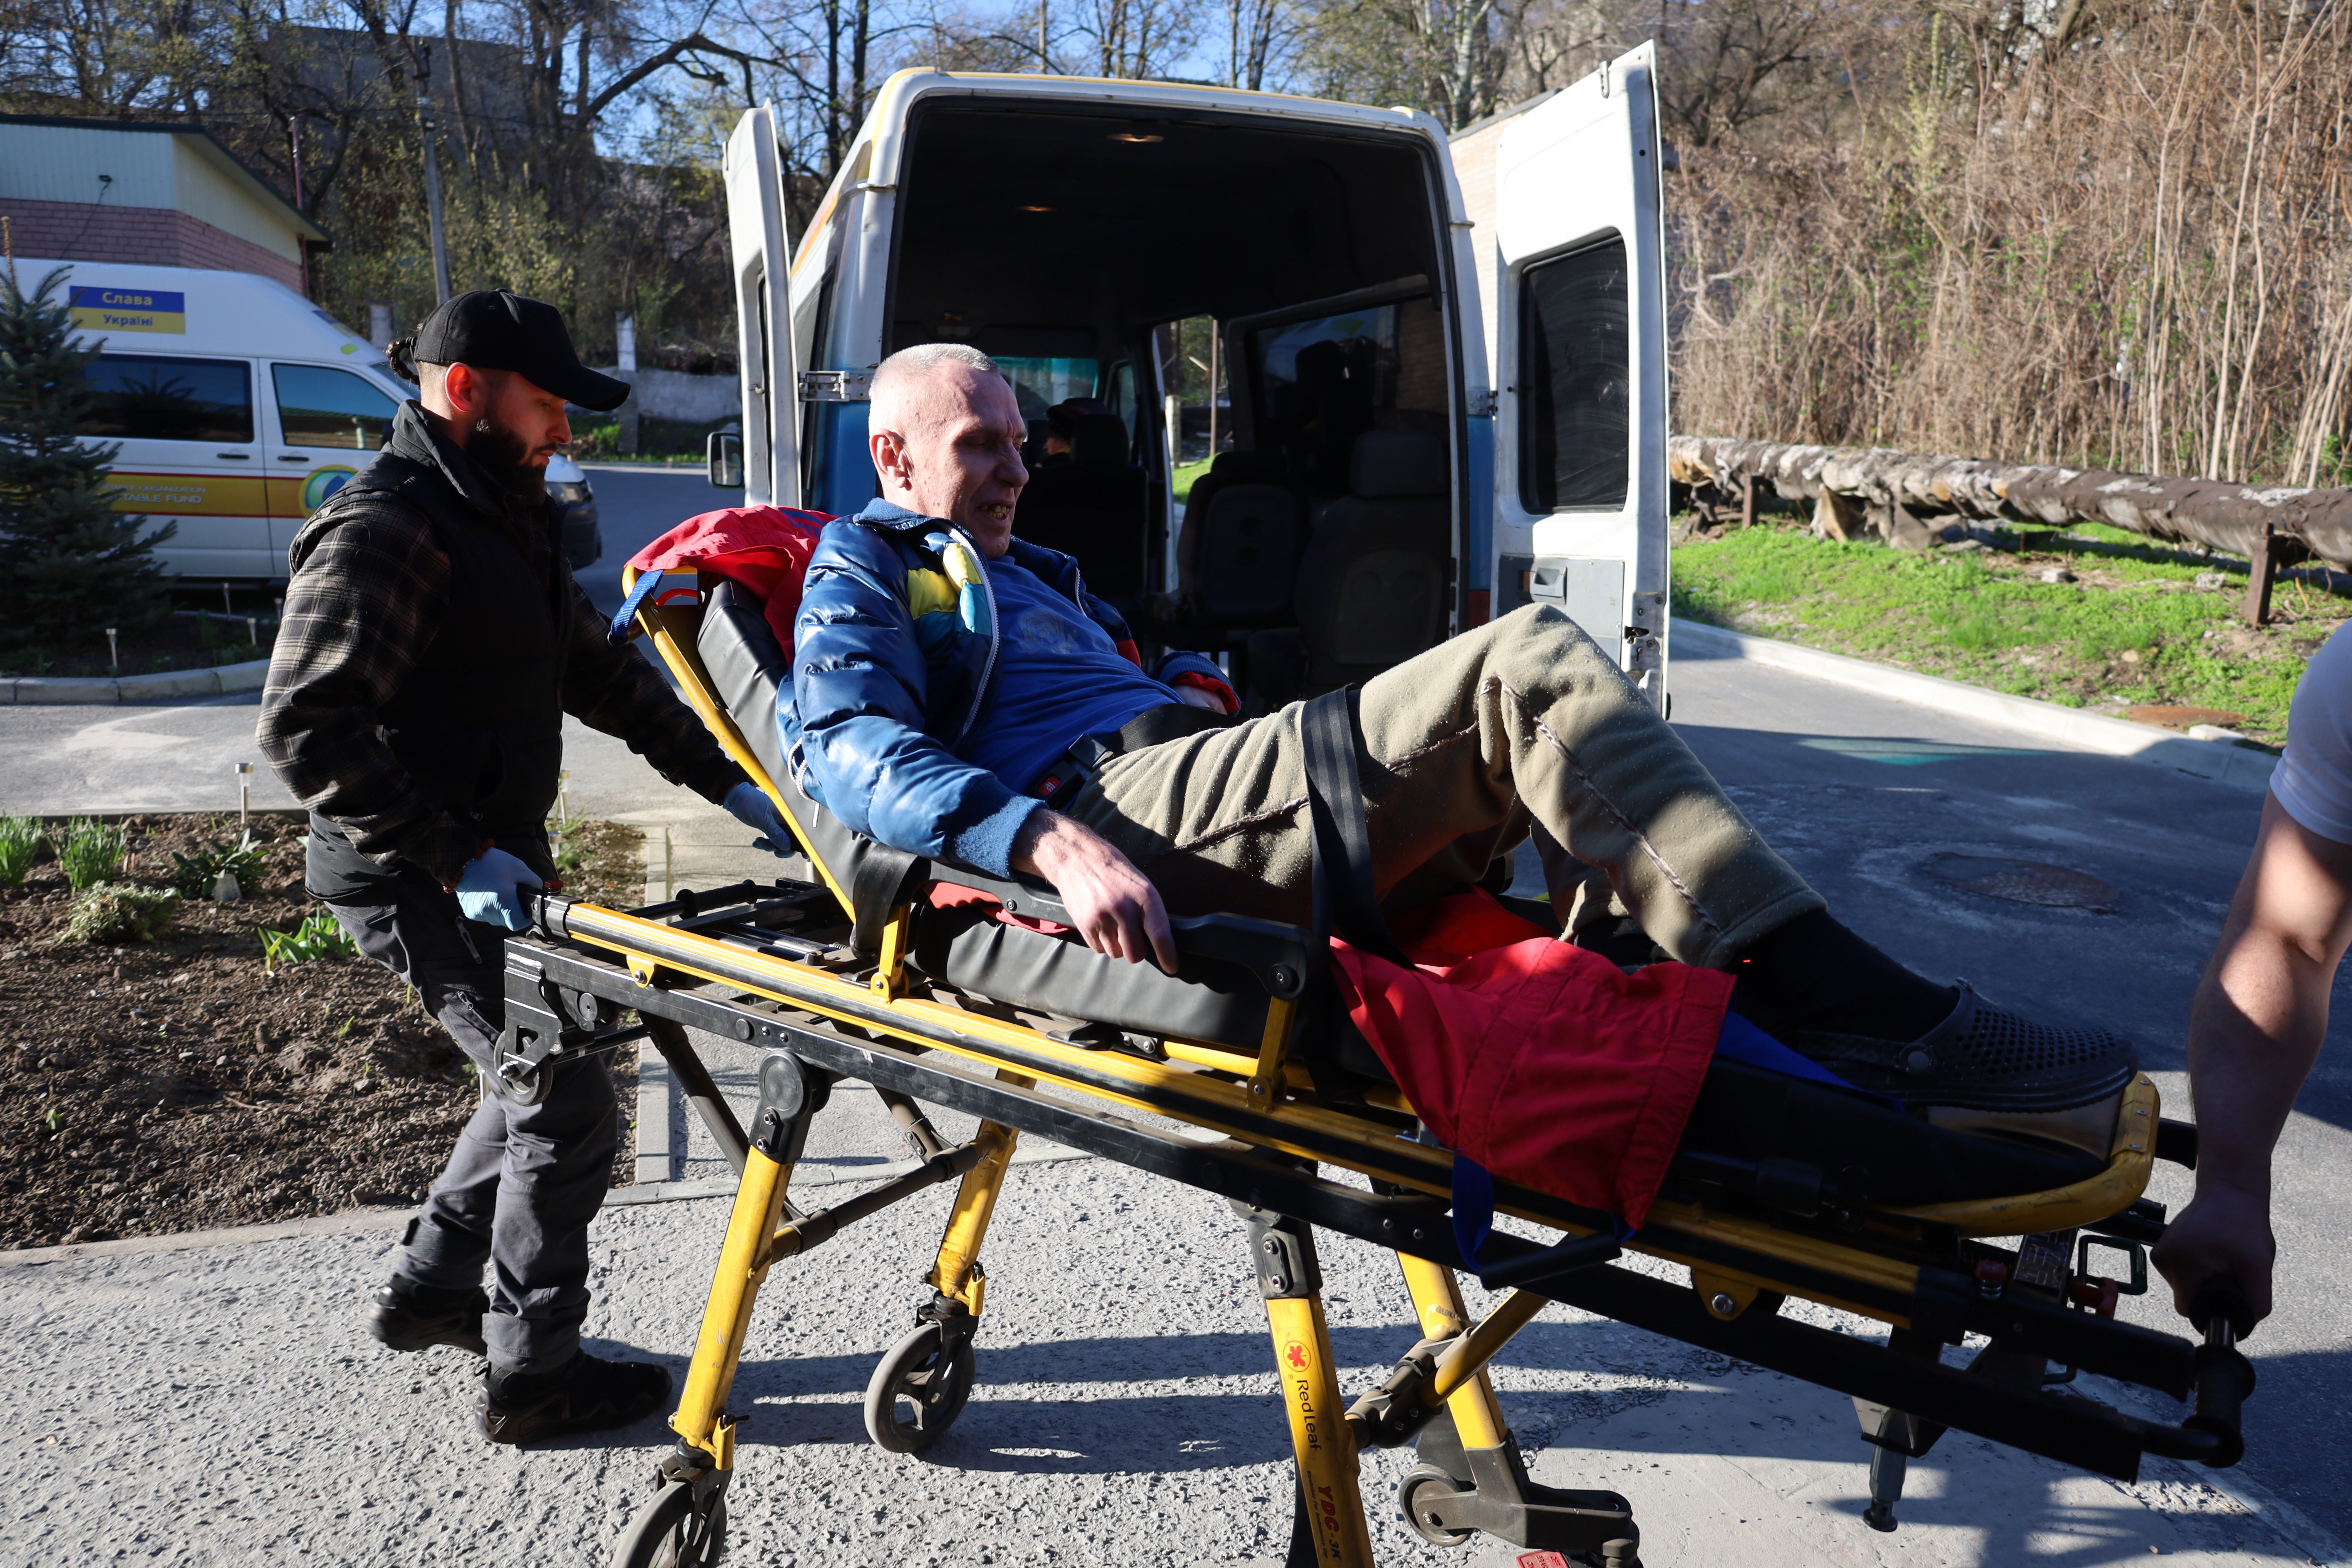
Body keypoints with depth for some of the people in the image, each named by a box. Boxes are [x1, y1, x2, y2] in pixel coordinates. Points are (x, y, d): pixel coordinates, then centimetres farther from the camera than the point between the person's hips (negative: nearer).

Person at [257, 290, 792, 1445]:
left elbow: (599, 669, 16)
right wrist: (457, 856, -25)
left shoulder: (503, 517, 14)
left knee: (541, 1076, 21)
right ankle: (531, 1376, 13)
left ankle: (429, 1290, 38)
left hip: (491, 854, 10)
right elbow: (306, 731, -24)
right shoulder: (386, 529, -18)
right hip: (421, 880, -10)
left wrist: (725, 784, 10)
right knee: (566, 1103, -3)